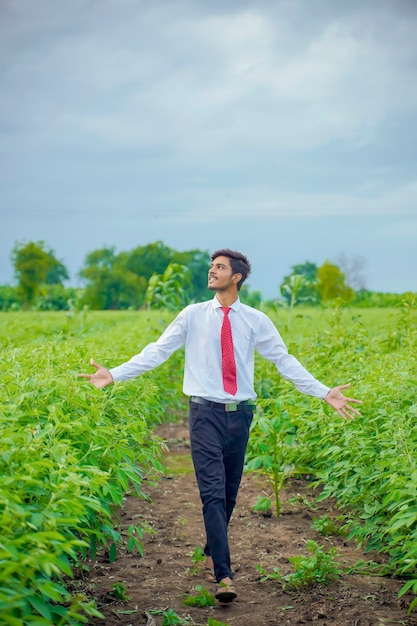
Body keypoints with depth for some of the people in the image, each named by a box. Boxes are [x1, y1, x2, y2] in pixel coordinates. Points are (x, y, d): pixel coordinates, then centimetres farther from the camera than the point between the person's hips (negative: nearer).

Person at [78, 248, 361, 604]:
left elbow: (285, 361, 1)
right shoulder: (193, 315, 2)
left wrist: (324, 393, -5)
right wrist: (115, 375, -9)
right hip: (206, 413, -2)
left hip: (239, 414, 2)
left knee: (230, 493, 11)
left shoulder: (255, 321, 3)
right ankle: (223, 575, -14)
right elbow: (158, 351, 0)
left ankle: (212, 553, 32)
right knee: (213, 493, -11)